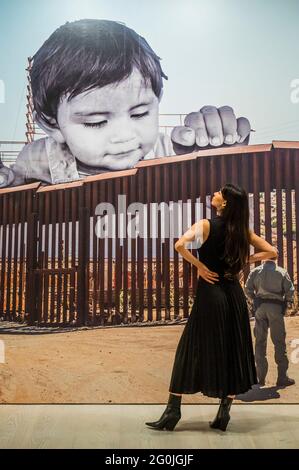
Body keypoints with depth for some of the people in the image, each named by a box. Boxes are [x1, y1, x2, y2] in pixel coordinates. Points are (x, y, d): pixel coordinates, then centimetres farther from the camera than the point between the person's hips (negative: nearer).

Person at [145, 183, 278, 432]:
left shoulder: (206, 224, -8)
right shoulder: (242, 229, 5)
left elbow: (180, 245, -24)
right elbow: (271, 251, 10)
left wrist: (200, 266, -12)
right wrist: (244, 262, 8)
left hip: (210, 293, -4)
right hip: (234, 294, 4)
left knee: (192, 350, 3)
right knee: (233, 353, 10)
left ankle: (173, 411, 7)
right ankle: (224, 412, 14)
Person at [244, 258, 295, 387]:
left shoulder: (255, 271, 8)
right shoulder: (282, 272, 3)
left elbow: (248, 289, 0)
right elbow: (290, 290, -5)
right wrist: (288, 302, 12)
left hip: (260, 307, 2)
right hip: (276, 307, -2)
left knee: (260, 342, 8)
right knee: (279, 342, 3)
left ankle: (261, 377, 9)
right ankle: (282, 377, 2)